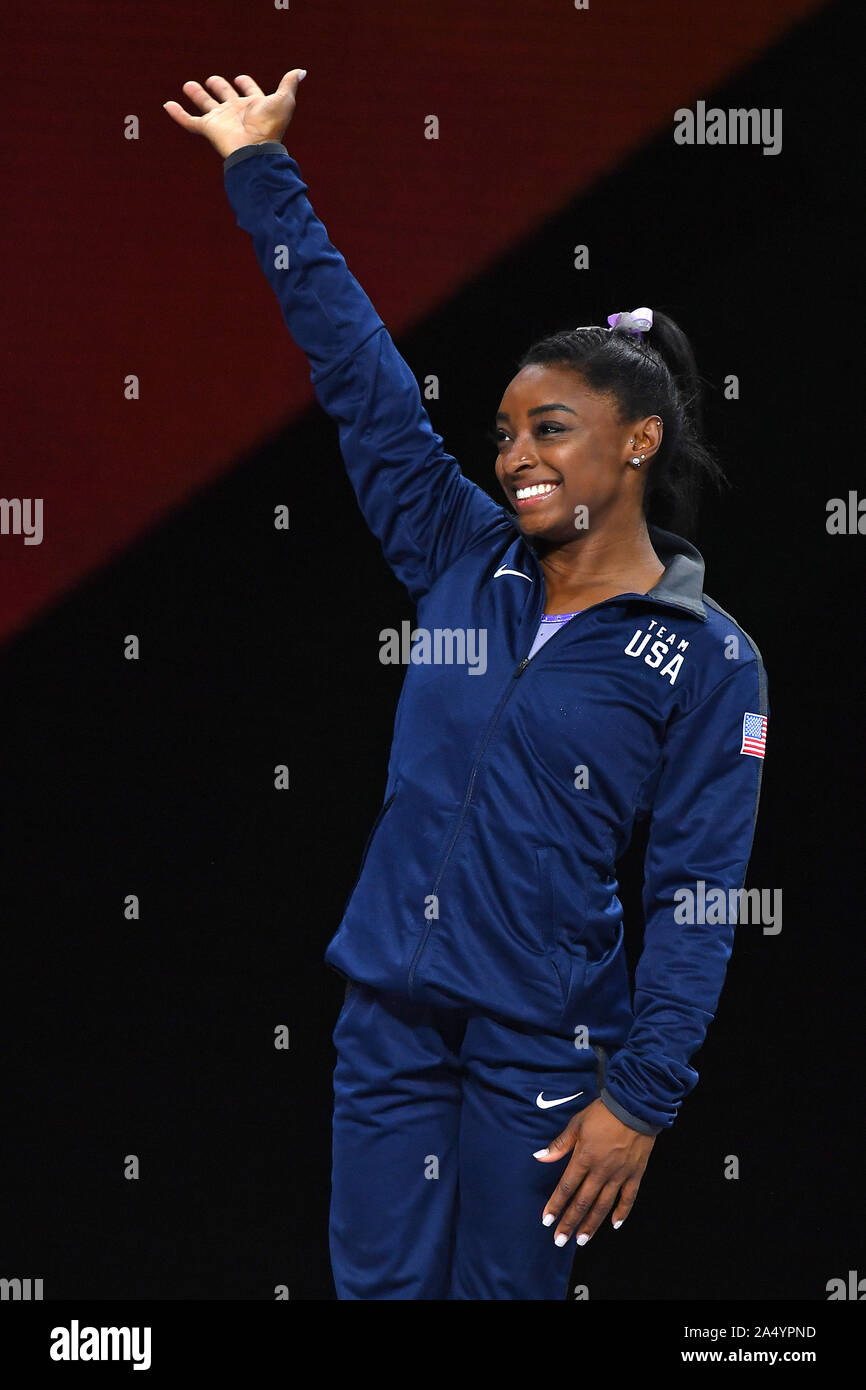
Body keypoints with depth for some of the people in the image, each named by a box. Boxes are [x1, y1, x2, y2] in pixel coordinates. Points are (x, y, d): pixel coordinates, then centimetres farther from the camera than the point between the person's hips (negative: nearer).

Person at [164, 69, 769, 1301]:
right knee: (378, 1285, 5)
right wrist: (263, 173, 6)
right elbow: (359, 369, 7)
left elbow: (698, 898, -7)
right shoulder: (462, 562, 6)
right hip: (391, 1014, 4)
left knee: (507, 1288, 4)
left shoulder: (706, 660, -5)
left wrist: (642, 1095, -13)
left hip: (543, 1045, -4)